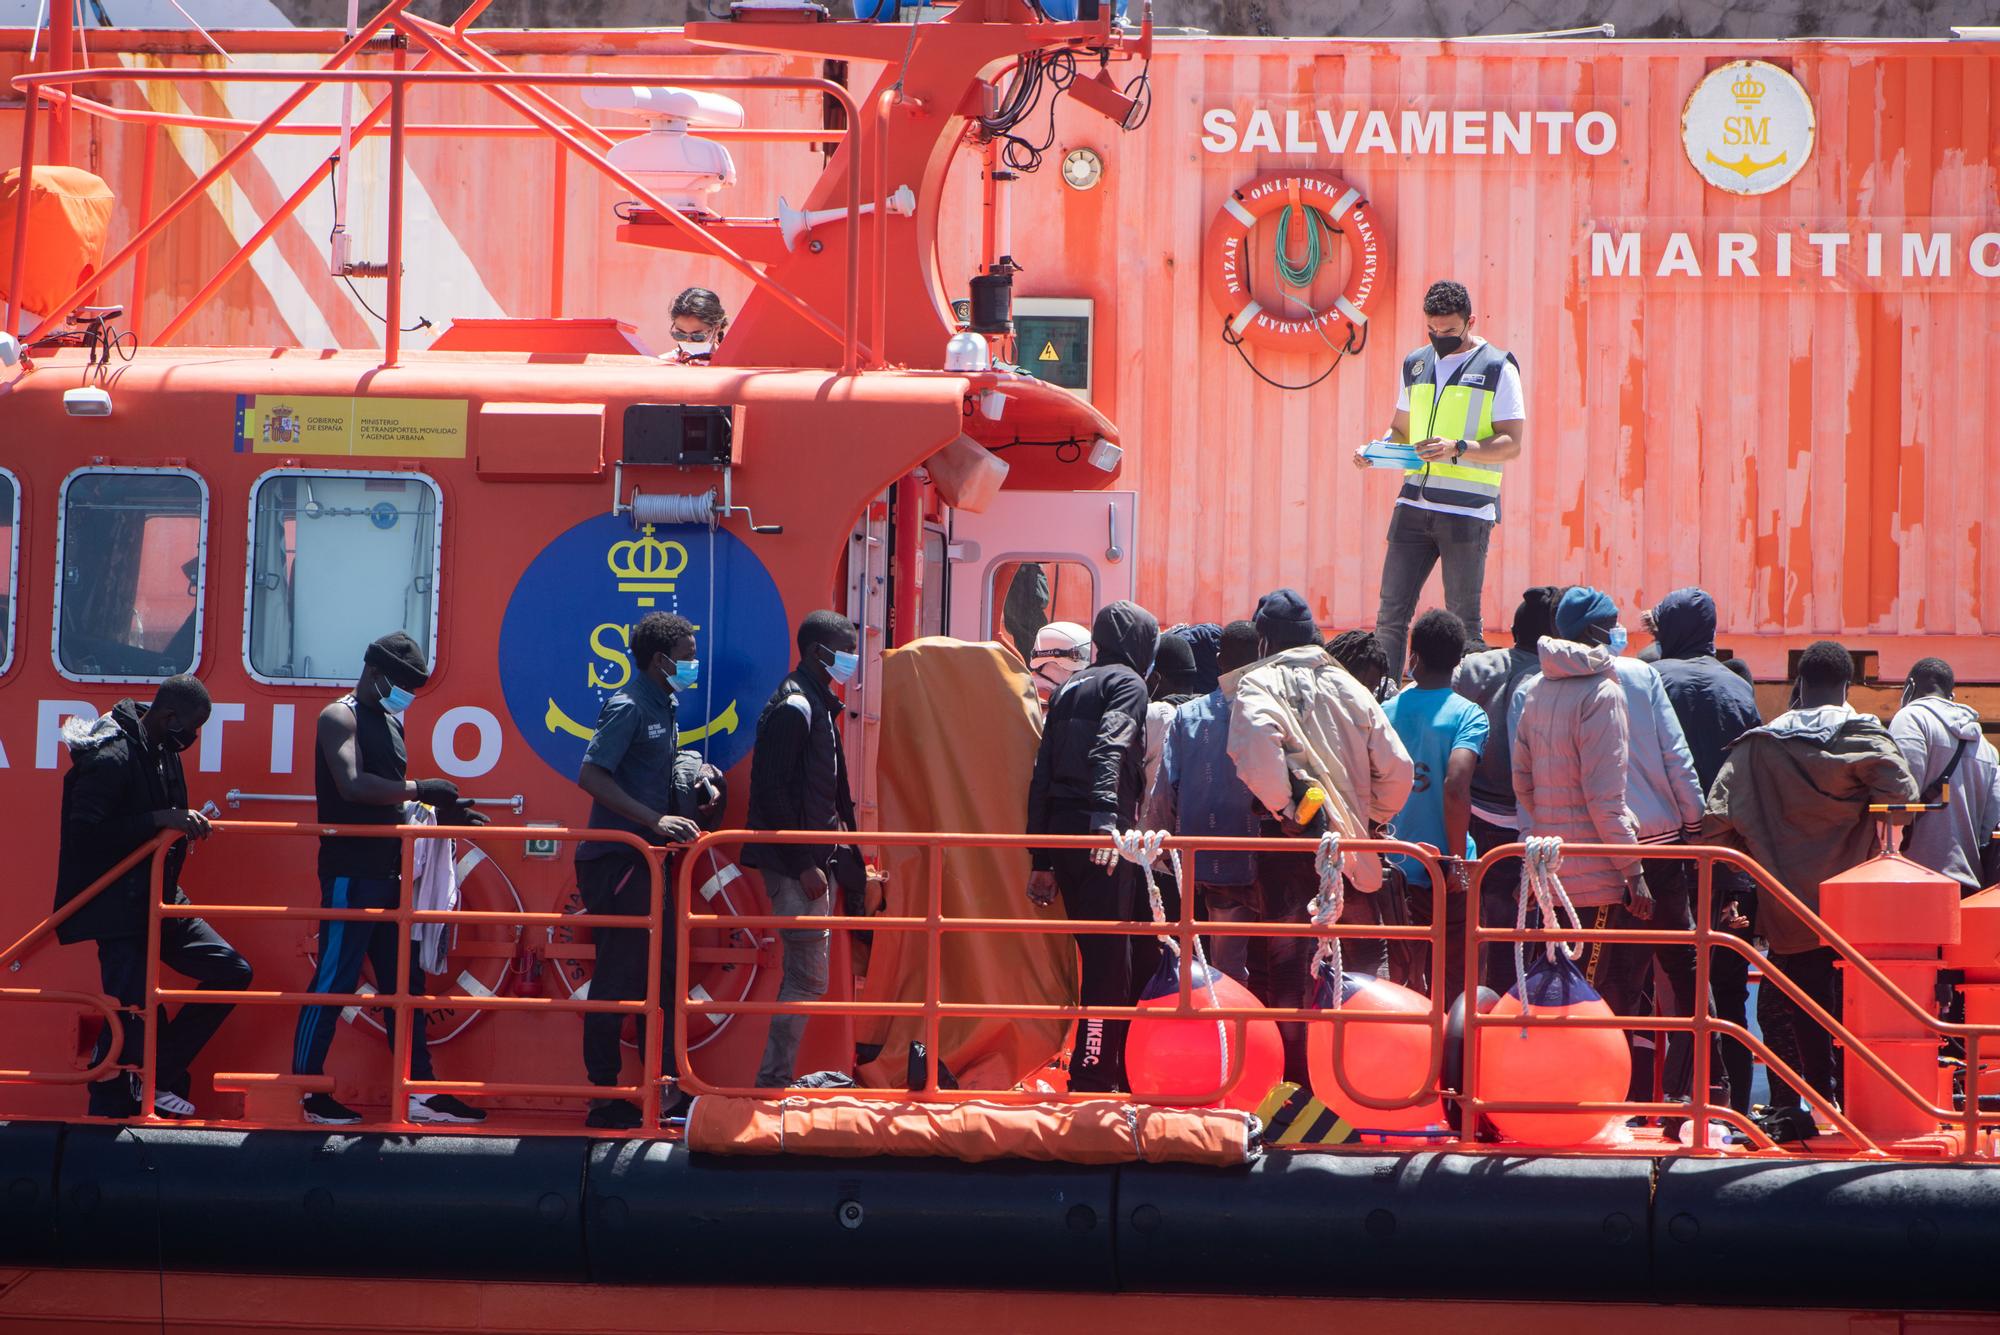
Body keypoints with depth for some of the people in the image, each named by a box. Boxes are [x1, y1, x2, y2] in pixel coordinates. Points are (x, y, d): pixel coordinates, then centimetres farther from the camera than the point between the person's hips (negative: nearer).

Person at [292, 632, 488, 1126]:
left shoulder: (392, 722, 19)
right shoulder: (340, 718, -9)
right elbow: (353, 785, -25)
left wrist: (439, 813, 8)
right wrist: (420, 789, -21)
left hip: (387, 872, 9)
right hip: (349, 873, -9)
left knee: (404, 983, 9)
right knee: (334, 979, -7)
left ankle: (420, 1092, 12)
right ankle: (303, 1093, -2)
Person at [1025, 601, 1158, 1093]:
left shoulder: (1070, 689, 22)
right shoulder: (1127, 684, -1)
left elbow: (1043, 772, 21)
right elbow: (1109, 748, -20)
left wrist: (1043, 859, 23)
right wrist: (1106, 815, -32)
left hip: (1062, 832, 8)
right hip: (1102, 838, -8)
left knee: (1102, 957, 15)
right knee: (1110, 962, -7)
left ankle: (1102, 1070, 19)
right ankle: (1094, 1076, -11)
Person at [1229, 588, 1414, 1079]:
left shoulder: (1260, 684, -2)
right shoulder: (1350, 687, 11)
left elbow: (1258, 742, -25)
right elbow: (1397, 768, 6)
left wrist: (1280, 807, -15)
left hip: (1291, 838, -3)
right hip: (1350, 845, 4)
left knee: (1291, 966, 1)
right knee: (1361, 961, 11)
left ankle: (1298, 1075, -1)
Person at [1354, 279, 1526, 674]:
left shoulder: (1497, 368, -2)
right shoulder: (1416, 365, 15)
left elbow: (1512, 442, -7)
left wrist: (1458, 448, -22)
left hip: (1467, 511, -5)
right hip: (1413, 505, 5)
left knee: (1463, 620, -1)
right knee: (1391, 611, 1)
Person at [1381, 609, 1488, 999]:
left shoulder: (1386, 712, 4)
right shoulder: (1468, 715, -8)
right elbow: (1455, 786, -22)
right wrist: (1457, 860, -14)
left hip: (1393, 869, 4)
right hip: (1444, 877, -4)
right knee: (1451, 989, 5)